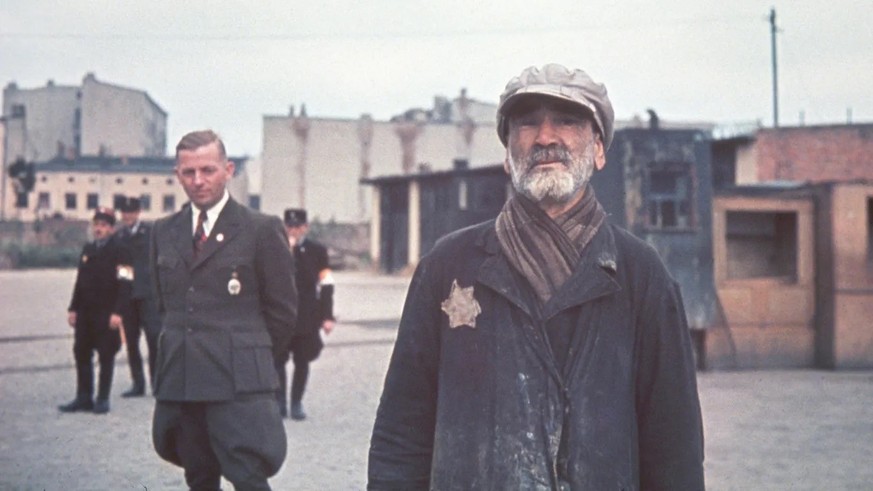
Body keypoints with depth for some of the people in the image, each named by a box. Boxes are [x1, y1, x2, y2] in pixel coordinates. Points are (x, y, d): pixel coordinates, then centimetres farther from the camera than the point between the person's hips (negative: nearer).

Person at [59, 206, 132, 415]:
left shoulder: (120, 251, -7)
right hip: (85, 312, 7)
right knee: (81, 353, 8)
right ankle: (84, 398, 17)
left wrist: (117, 312, -19)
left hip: (107, 314, -7)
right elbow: (80, 281, 18)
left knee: (106, 356, 1)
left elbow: (125, 284, -12)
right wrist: (73, 308, 13)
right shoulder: (87, 249, 15)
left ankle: (102, 399, 8)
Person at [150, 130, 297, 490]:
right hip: (178, 381, 5)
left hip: (239, 382, -5)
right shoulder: (164, 231, 13)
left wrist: (252, 358, 6)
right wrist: (182, 351, 15)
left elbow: (282, 309, 2)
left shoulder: (262, 230, -2)